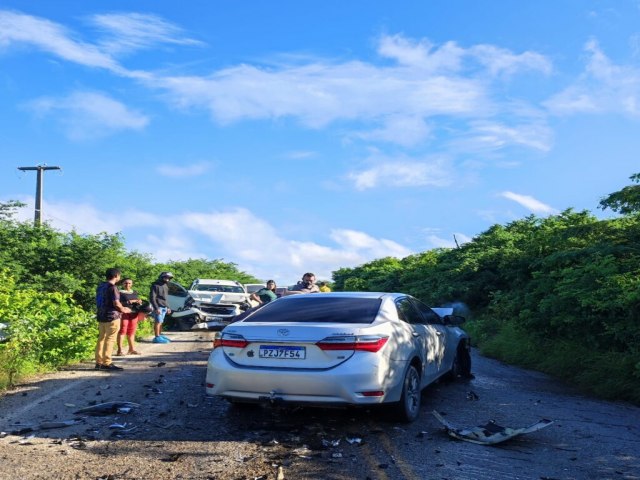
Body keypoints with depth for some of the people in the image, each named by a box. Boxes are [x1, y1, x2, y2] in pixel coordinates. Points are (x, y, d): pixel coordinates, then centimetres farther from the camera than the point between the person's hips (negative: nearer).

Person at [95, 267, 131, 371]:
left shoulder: (100, 286, 12)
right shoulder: (112, 287, -15)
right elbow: (116, 304, -20)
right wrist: (123, 309, 0)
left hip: (101, 316, 9)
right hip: (112, 317, -9)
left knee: (101, 339, 11)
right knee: (110, 340, -5)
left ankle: (99, 362, 14)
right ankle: (107, 363, -4)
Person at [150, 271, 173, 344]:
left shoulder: (165, 286, 18)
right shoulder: (156, 285, -8)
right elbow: (152, 298, -13)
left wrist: (167, 307, 19)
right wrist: (156, 308, -18)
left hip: (164, 307, 8)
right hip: (158, 307, -8)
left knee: (161, 322, 11)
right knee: (158, 322, -8)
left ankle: (160, 335, 17)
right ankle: (157, 337, -7)